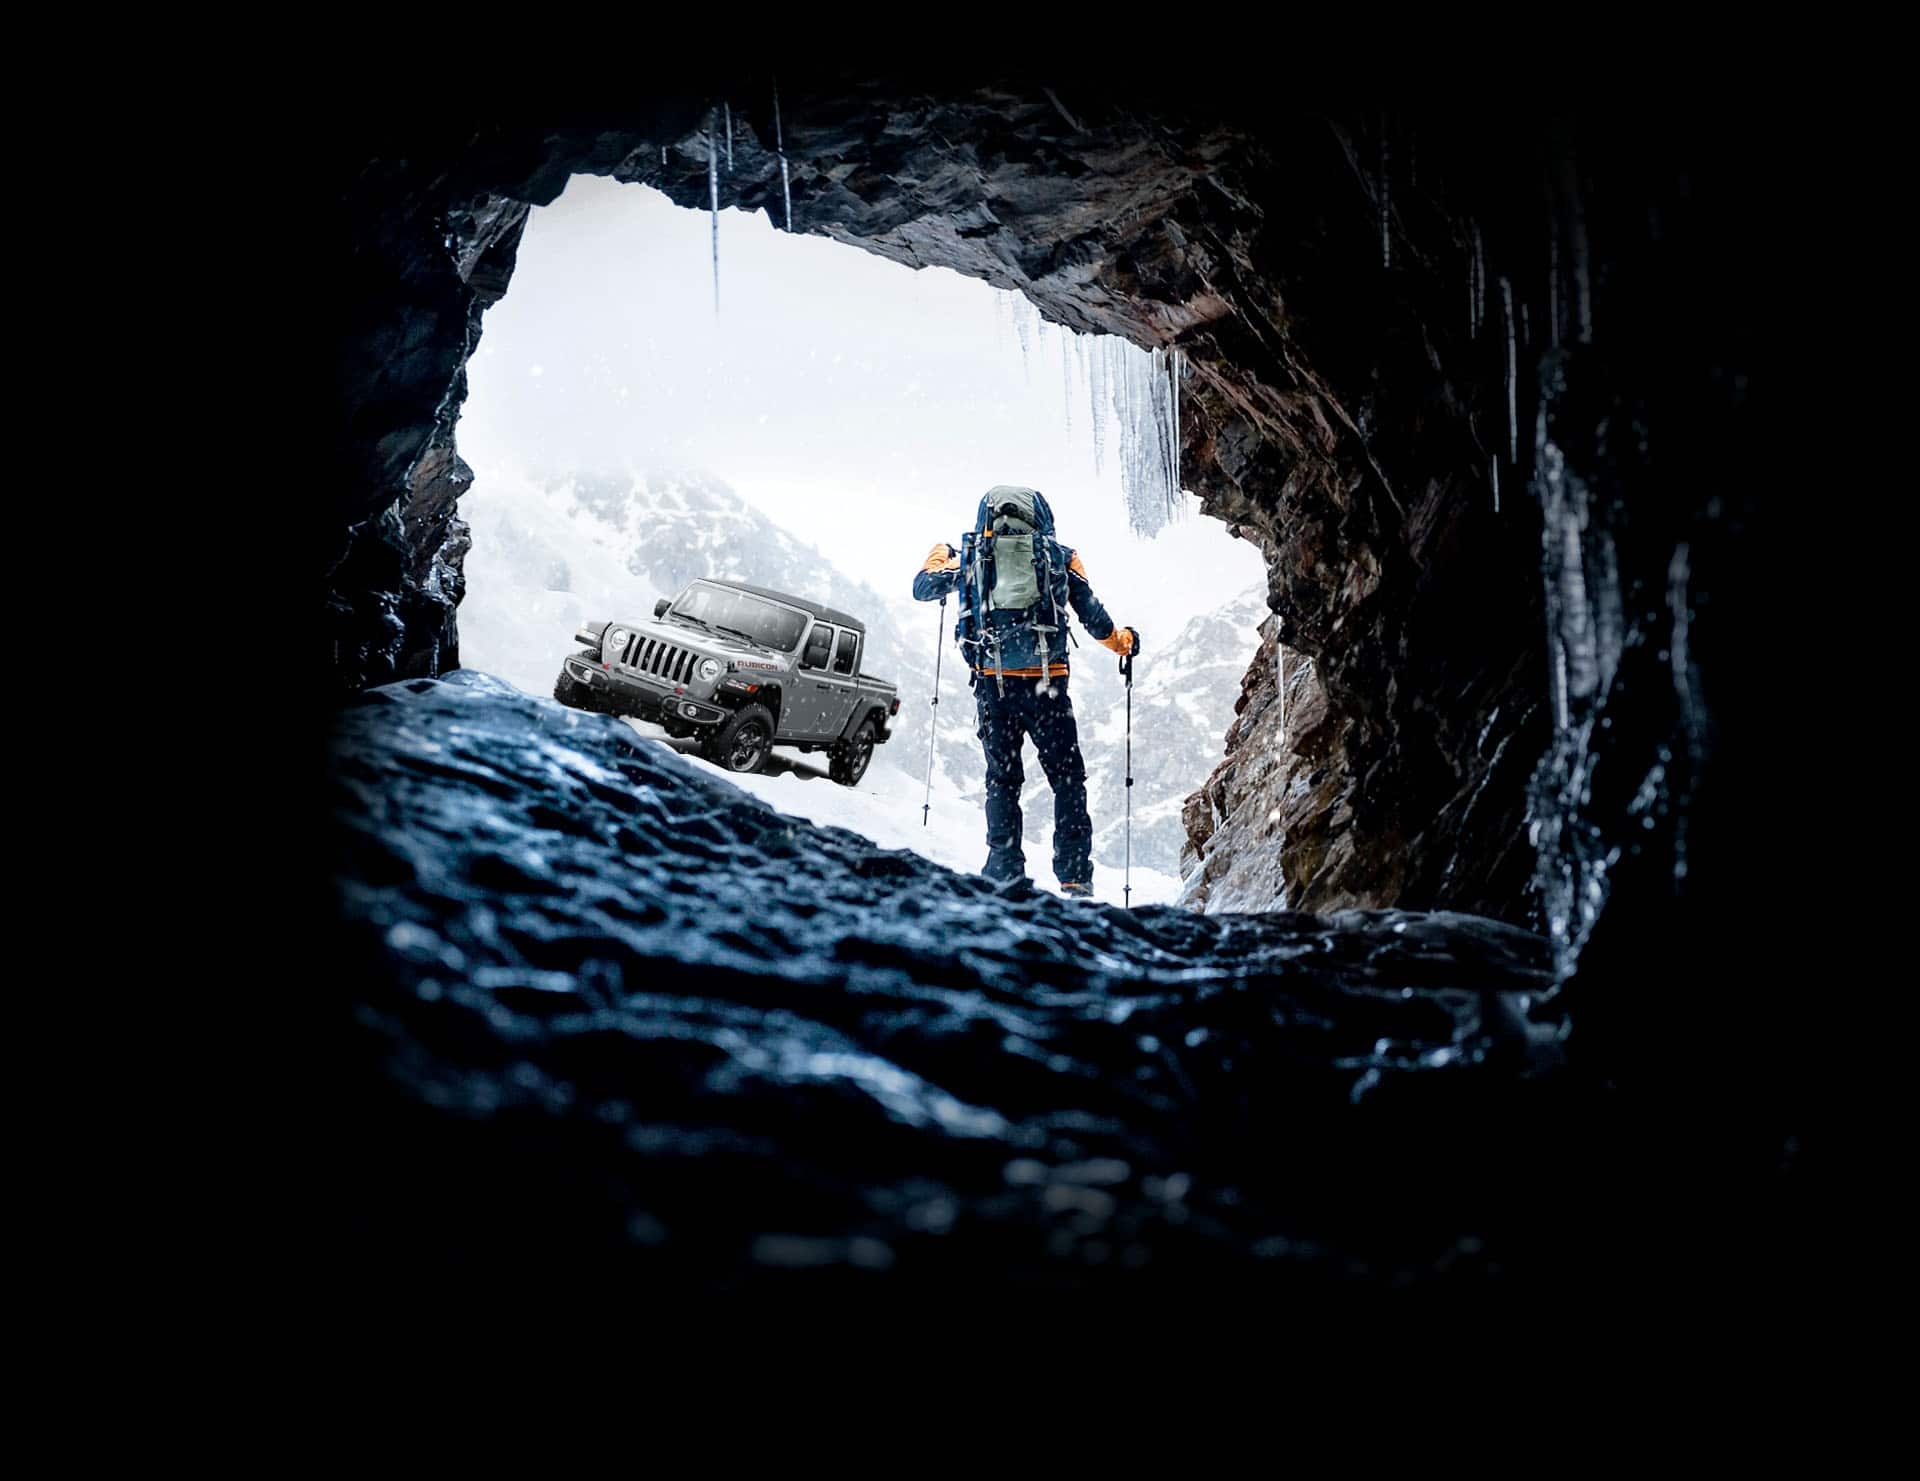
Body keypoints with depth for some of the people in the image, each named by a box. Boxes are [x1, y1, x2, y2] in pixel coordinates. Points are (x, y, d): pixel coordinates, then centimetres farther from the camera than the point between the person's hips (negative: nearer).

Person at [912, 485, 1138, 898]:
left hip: (992, 686, 1)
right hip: (1046, 686, -1)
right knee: (1067, 780, 9)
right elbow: (1093, 617, 12)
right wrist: (1121, 640, 32)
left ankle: (1005, 875, 9)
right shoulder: (1060, 557, 6)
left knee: (1002, 780, 13)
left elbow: (922, 588, 23)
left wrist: (939, 555, 44)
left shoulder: (968, 556, 8)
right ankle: (1075, 876, 4)